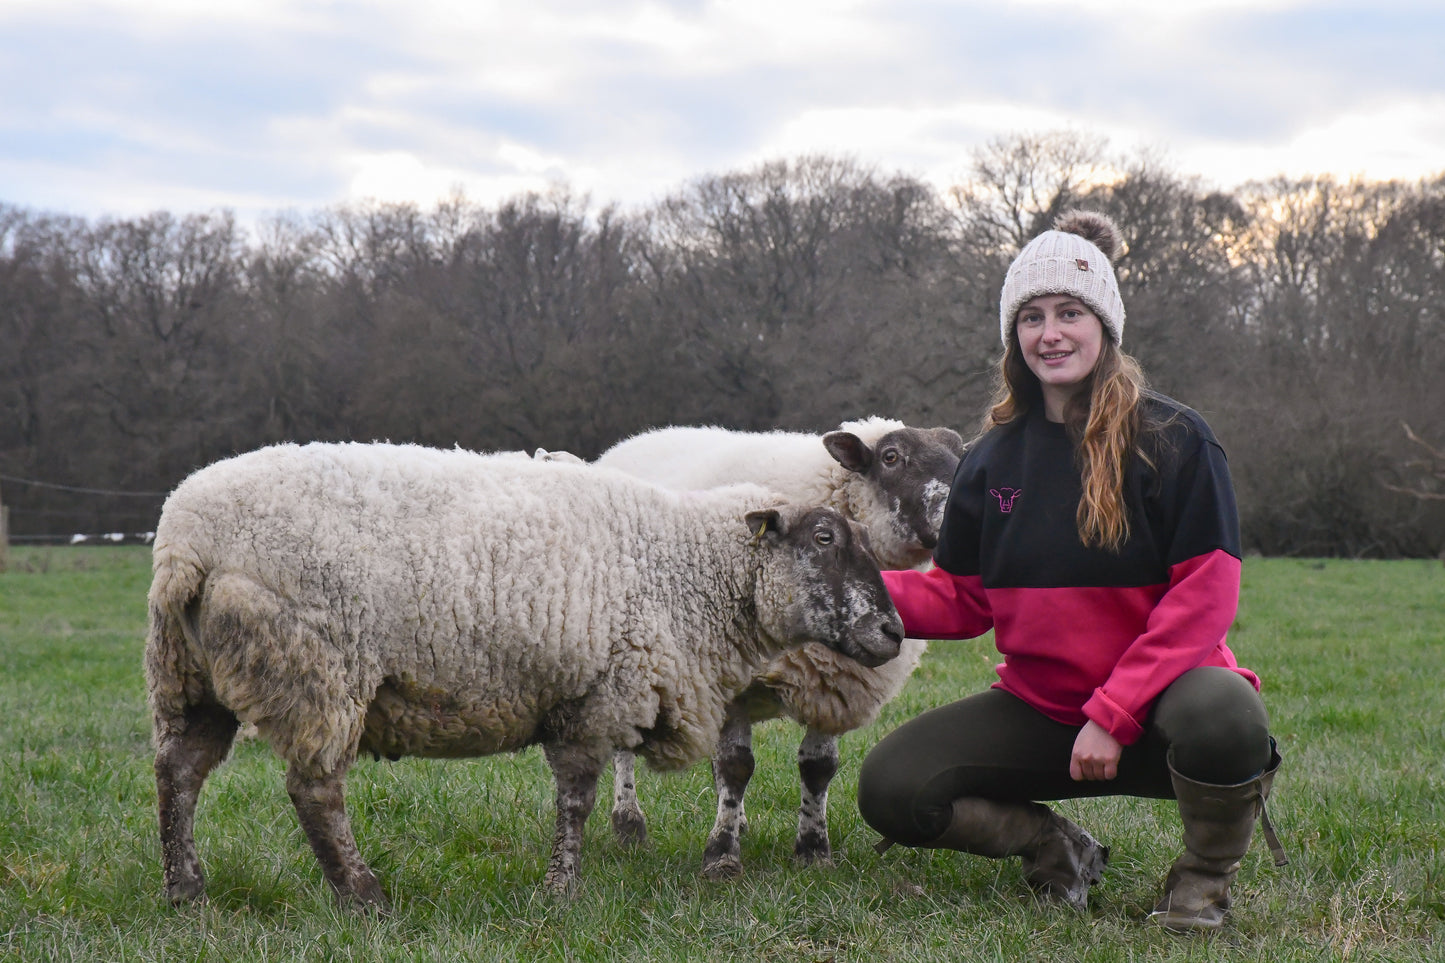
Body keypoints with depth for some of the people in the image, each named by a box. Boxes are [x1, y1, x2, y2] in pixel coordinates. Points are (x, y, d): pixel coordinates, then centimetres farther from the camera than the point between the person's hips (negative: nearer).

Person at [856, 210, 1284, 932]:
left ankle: (1205, 875, -7)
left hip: (1153, 706, -4)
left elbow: (1204, 598, -13)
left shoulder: (1173, 440, -8)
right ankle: (1053, 846, 10)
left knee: (1221, 715, -39)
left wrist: (1113, 713, -20)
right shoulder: (992, 459, 7)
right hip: (1039, 708, 4)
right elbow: (961, 599, 9)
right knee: (887, 788, -16)